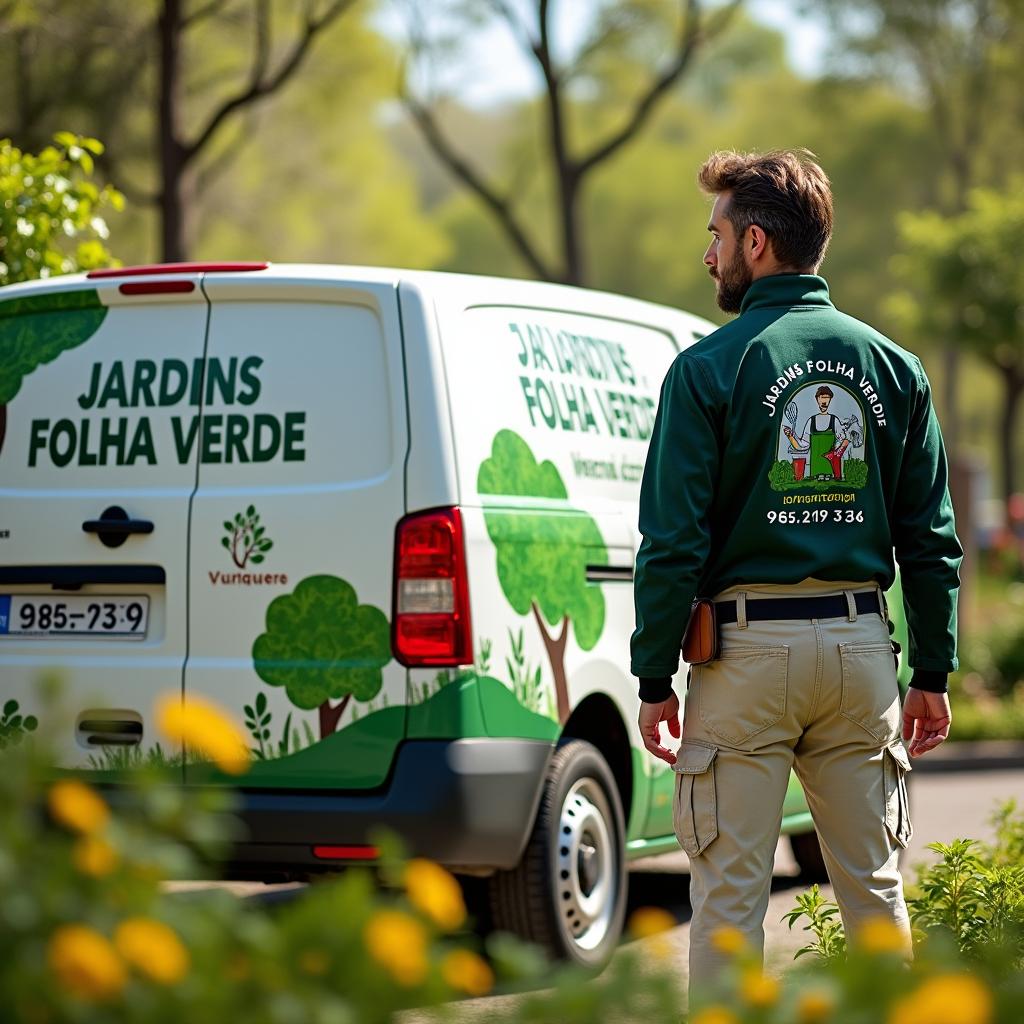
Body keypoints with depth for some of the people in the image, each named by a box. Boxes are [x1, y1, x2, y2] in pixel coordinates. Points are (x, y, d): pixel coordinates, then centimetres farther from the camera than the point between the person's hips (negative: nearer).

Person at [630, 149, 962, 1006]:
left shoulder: (711, 368, -6)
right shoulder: (893, 366, 8)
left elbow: (673, 541, -9)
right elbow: (931, 538, 8)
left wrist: (655, 679, -4)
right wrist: (933, 672, 13)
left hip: (748, 648, -4)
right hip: (861, 646, 4)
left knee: (730, 893, 1)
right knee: (874, 889, 11)